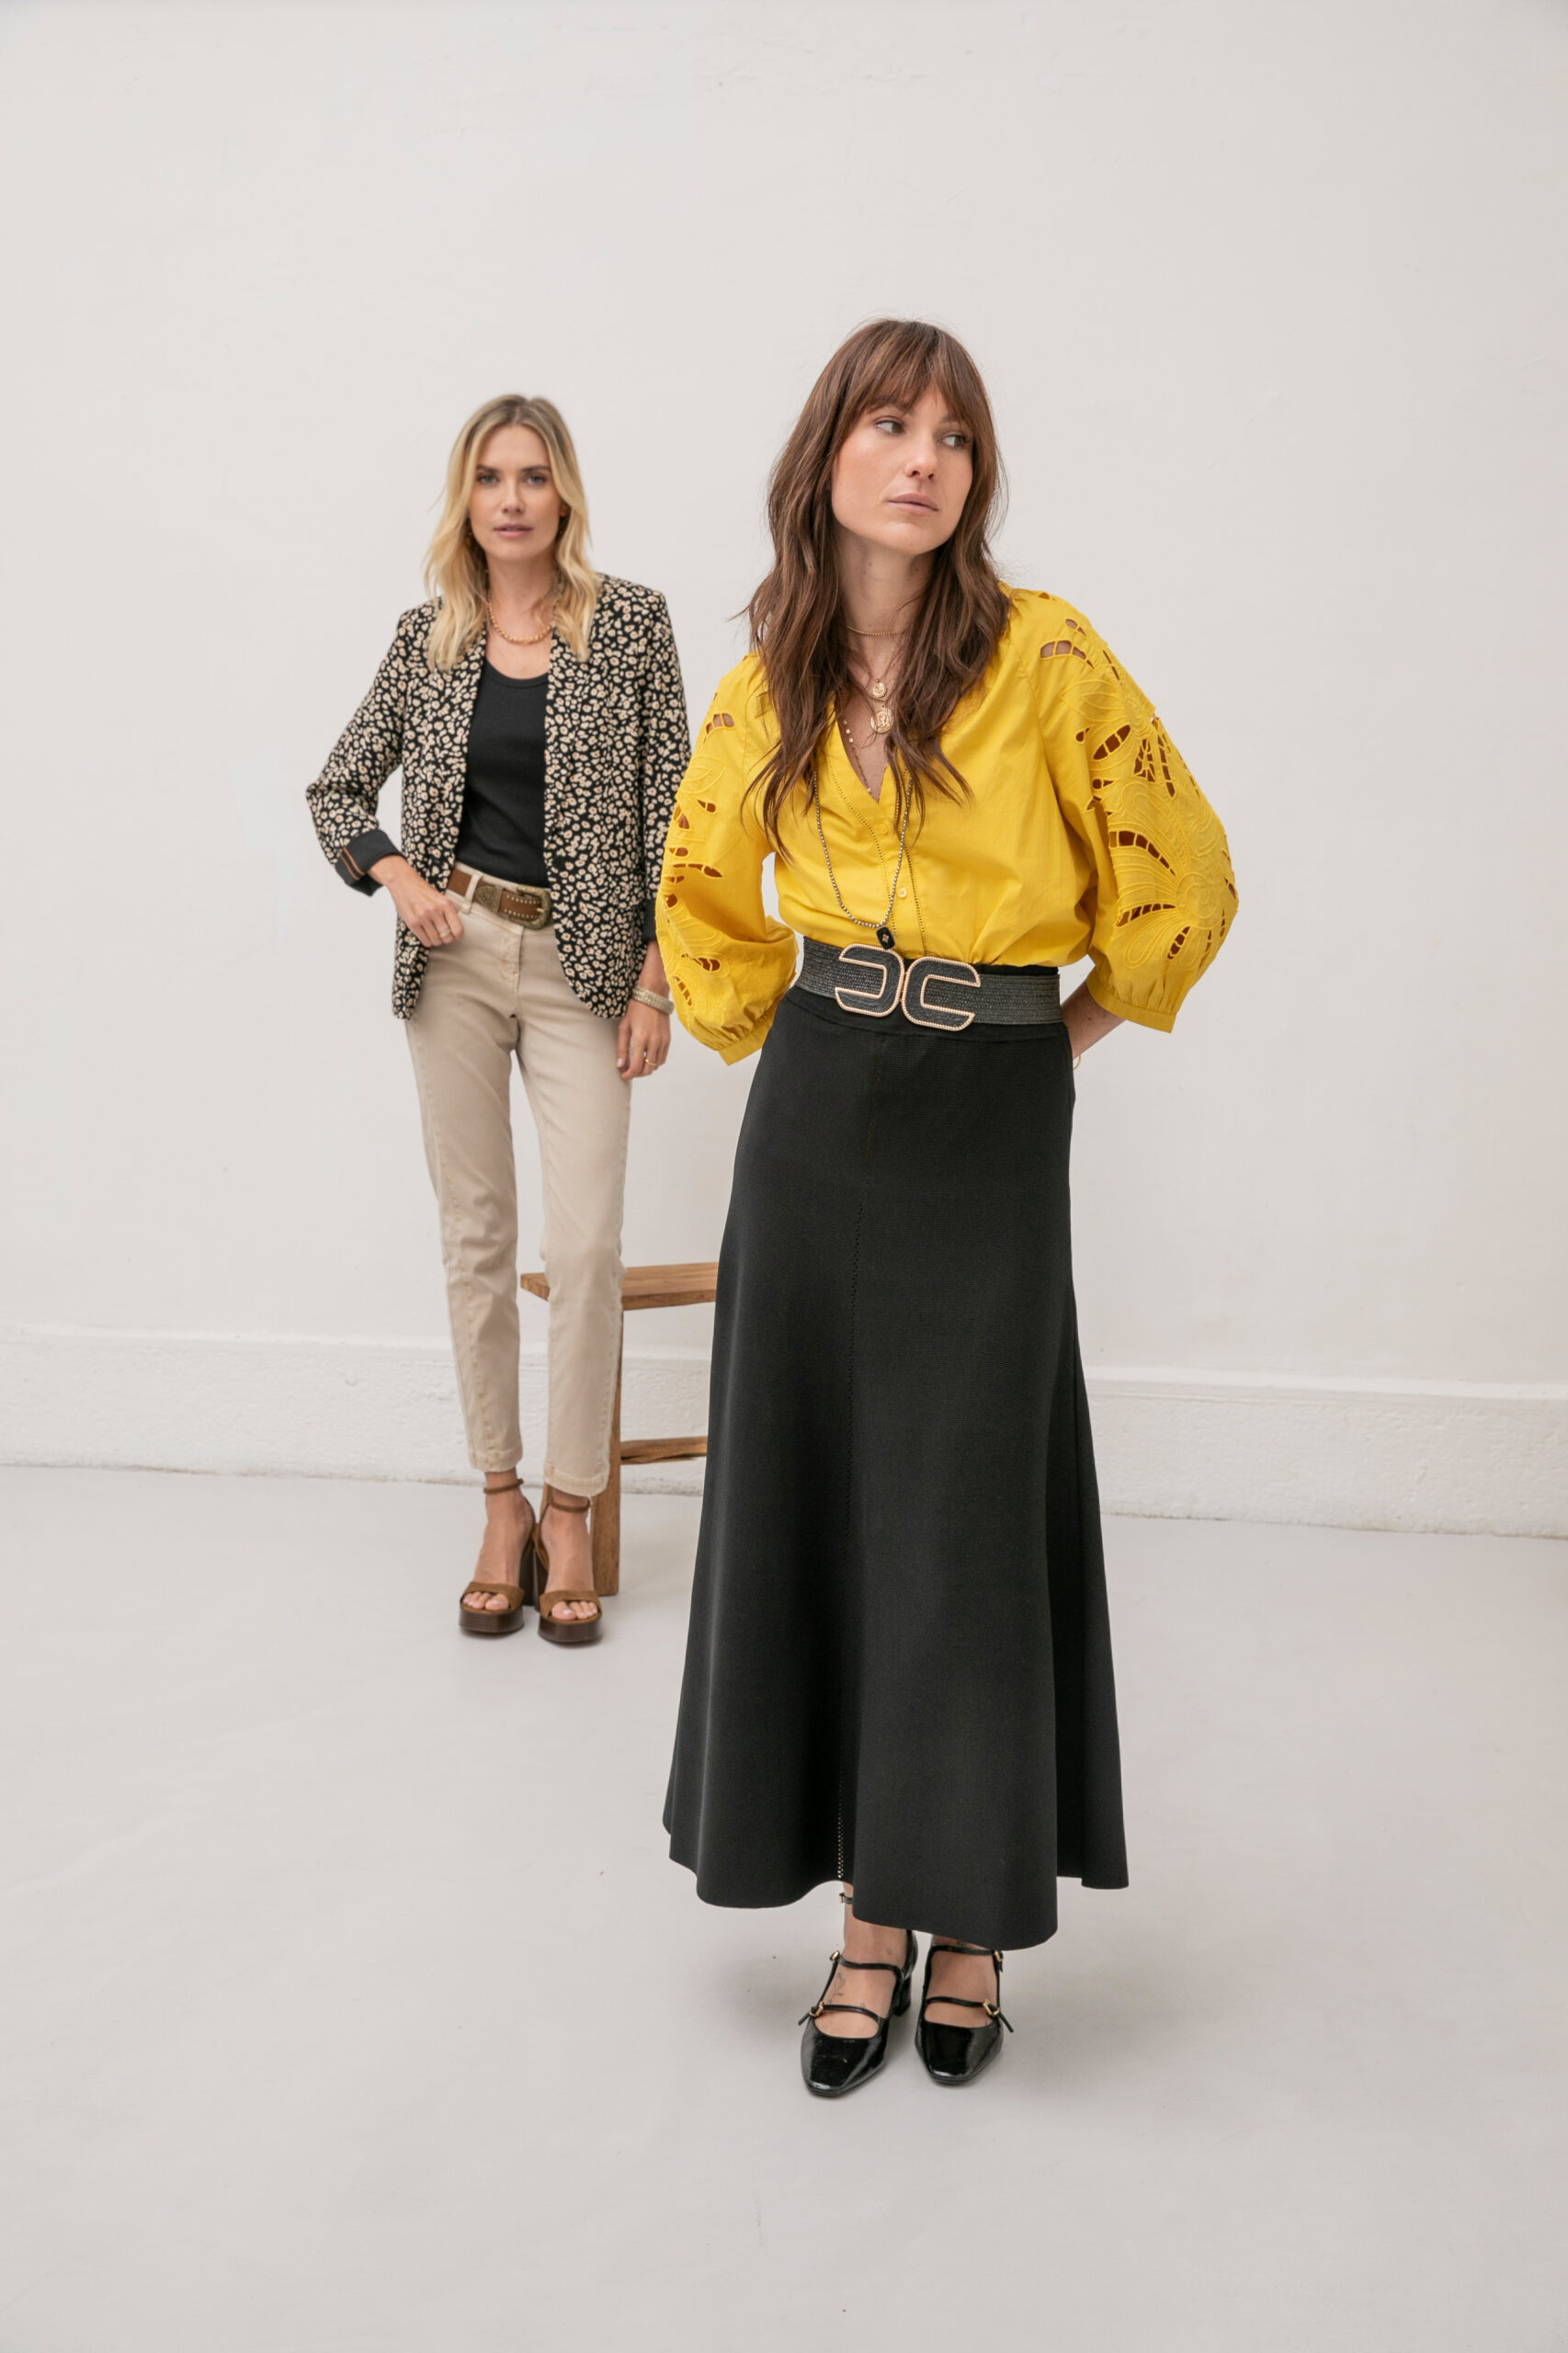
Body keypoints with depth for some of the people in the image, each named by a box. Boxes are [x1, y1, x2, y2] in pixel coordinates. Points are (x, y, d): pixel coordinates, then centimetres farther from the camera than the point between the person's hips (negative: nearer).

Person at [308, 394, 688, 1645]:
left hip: (581, 963, -2)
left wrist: (655, 980, -7)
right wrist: (398, 879, -5)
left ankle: (570, 1516, 7)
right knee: (477, 1235, 6)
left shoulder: (630, 621, -1)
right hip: (457, 956, 2)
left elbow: (668, 810, -2)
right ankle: (501, 1505, 17)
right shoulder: (428, 636, 5)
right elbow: (337, 790, 14)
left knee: (586, 1243, -8)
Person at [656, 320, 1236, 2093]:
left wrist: (1064, 1031, 4)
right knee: (815, 1496, 5)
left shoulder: (1042, 655, -7)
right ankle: (870, 1914, 19)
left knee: (971, 1514, 1)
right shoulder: (768, 683, 5)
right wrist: (782, 1035, 12)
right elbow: (702, 897, 21)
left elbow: (1178, 882, -1)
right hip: (813, 1116, 4)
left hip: (992, 1126, -3)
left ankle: (971, 1921, 18)